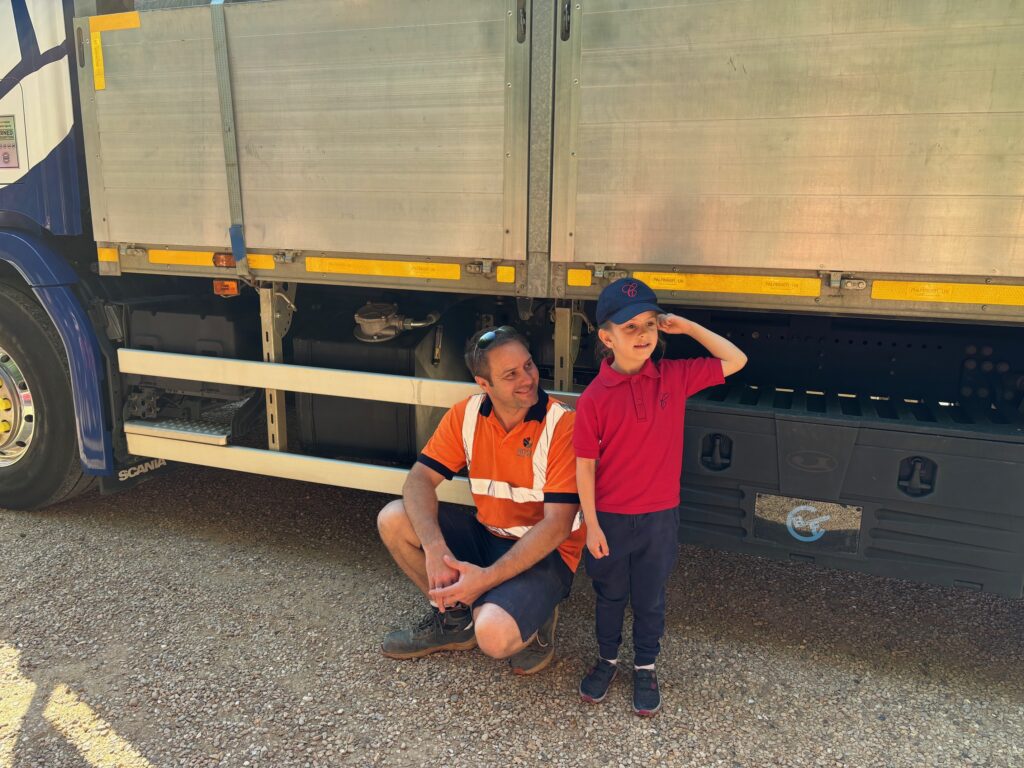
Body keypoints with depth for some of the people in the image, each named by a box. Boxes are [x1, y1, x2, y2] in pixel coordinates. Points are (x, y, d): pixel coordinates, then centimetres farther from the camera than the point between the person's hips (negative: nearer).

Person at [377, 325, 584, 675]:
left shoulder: (562, 424, -21)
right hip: (486, 536, 6)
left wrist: (488, 578, -29)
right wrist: (435, 549, -28)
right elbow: (420, 479, -10)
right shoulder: (466, 415, -6)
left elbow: (557, 525, -23)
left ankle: (535, 617, 6)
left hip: (545, 553, -5)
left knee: (493, 636, -31)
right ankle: (454, 617, 9)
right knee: (393, 519, -10)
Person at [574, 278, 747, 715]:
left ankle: (645, 668, 39)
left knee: (650, 599, 18)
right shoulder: (594, 397, -14)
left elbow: (735, 361, -1)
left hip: (660, 517, 2)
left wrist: (687, 327, -10)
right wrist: (592, 525, -10)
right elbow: (585, 466, -10)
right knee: (610, 596, 19)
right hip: (610, 519, -2)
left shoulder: (674, 377, -6)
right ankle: (607, 659, 42)